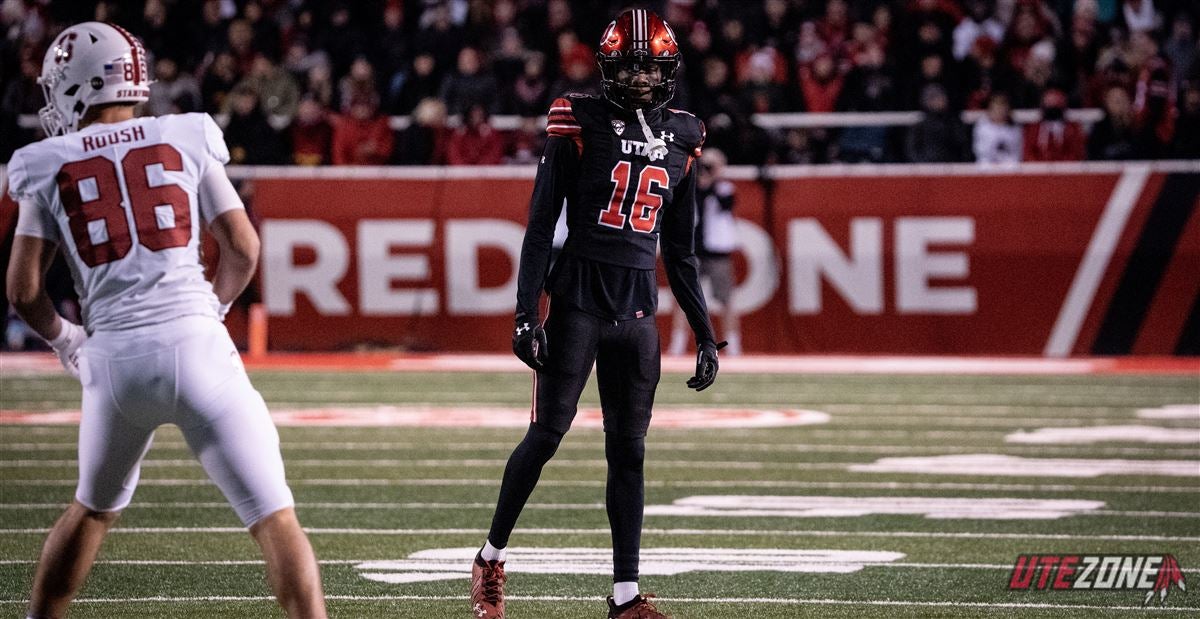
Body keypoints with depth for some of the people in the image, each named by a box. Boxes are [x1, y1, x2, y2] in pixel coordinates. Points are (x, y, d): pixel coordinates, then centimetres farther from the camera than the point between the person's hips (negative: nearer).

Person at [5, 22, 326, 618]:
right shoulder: (186, 140, 8)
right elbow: (243, 250, 7)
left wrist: (66, 340, 24)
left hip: (114, 356, 2)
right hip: (195, 346, -2)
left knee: (91, 509, 26)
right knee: (275, 519, -2)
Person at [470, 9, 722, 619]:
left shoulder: (681, 139, 10)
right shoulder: (580, 125, -4)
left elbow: (680, 251, 17)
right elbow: (540, 227, -4)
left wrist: (705, 335, 15)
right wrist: (526, 313, -12)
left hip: (638, 308, 4)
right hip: (578, 298, -4)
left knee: (628, 449, 5)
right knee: (548, 431, -5)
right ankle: (491, 557, 13)